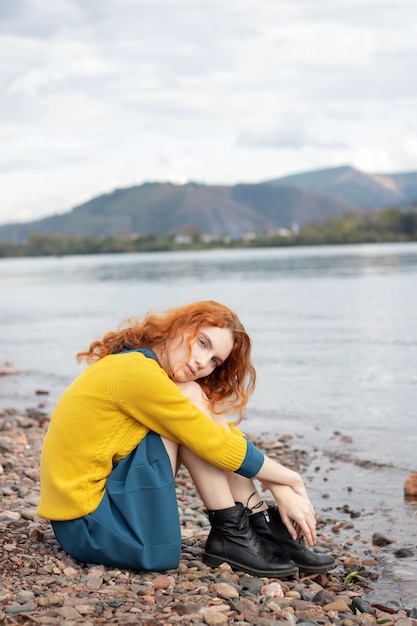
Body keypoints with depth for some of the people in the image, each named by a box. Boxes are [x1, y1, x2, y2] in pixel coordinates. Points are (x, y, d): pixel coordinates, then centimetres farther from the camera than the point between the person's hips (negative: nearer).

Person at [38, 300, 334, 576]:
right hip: (88, 527, -9)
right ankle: (231, 537, -11)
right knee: (191, 397, -15)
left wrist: (283, 492, -2)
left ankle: (264, 526, 1)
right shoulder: (135, 372, -20)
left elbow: (225, 434, 8)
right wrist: (291, 479, -5)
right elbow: (216, 445, -16)